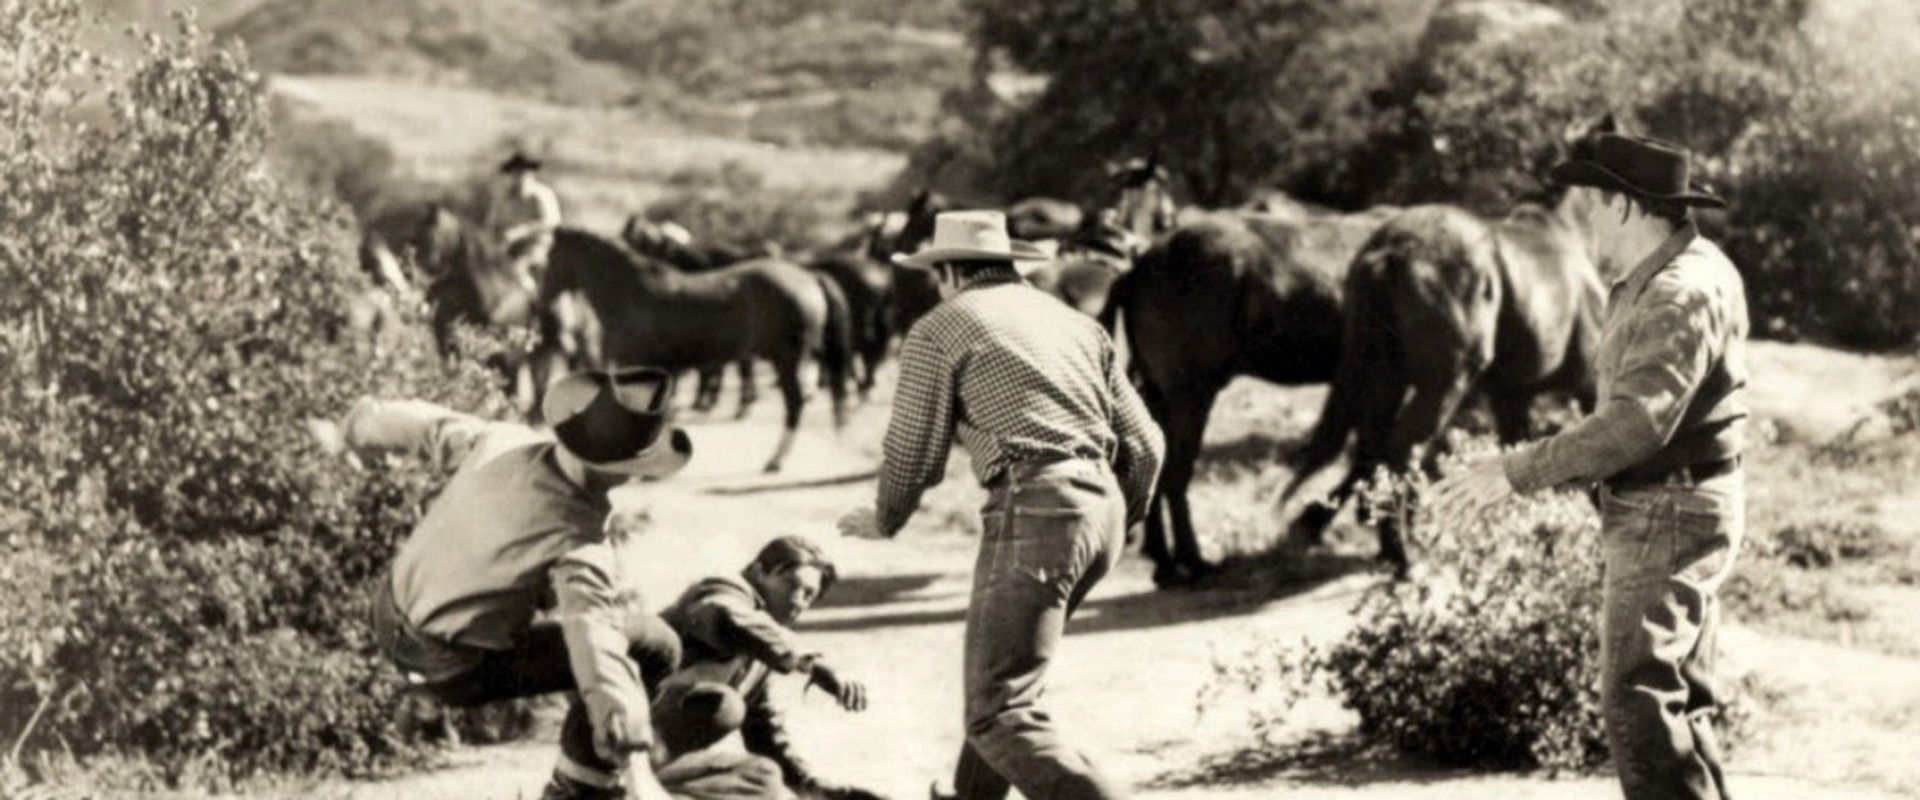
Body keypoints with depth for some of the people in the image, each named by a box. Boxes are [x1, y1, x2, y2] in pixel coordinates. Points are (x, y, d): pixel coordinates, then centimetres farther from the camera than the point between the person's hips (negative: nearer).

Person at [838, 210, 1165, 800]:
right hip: (1102, 506, 8)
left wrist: (884, 521, 24)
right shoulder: (1073, 321, 22)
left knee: (1001, 716, -9)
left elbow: (913, 451, 4)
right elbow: (1144, 442, 19)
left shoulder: (939, 329, 6)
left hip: (1034, 509, -8)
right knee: (1004, 672, 27)